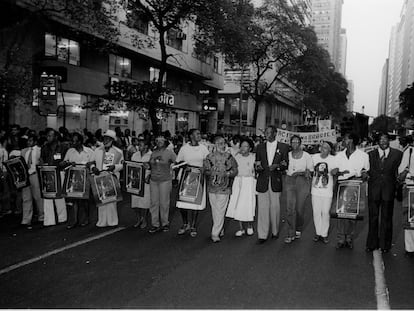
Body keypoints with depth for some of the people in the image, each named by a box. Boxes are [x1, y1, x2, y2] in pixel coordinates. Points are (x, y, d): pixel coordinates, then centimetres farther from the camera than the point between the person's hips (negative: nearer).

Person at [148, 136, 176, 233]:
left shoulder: (169, 153, -4)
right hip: (153, 180, 4)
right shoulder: (153, 153, 11)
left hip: (165, 181, -4)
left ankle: (165, 224, 17)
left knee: (164, 203, 2)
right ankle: (155, 225, 12)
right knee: (154, 203, 4)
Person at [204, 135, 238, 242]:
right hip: (212, 187, 2)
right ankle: (220, 230, 26)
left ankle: (215, 234, 1)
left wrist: (226, 174, -16)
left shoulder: (229, 157, 0)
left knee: (220, 211, -4)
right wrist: (213, 173, -13)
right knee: (214, 210, 10)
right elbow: (205, 170, 6)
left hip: (224, 188, -2)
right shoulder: (209, 157, 4)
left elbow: (235, 170, 1)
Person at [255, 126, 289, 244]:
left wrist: (277, 166, -15)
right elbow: (257, 163, 13)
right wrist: (258, 167, -9)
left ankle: (275, 231, 24)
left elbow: (286, 164, 4)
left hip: (276, 182, -1)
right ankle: (262, 235, 3)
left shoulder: (283, 147, 6)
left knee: (275, 207, 5)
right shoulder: (260, 147, 12)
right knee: (262, 208, -2)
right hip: (262, 182, 1)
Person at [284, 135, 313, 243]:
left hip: (302, 182, -1)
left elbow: (310, 171, 3)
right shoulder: (287, 155, 7)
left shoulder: (306, 156, 2)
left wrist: (302, 173, -13)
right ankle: (291, 234, -2)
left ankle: (298, 229, 26)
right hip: (290, 181, 1)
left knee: (300, 208, 3)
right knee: (290, 208, -7)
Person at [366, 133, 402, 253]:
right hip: (373, 190, 1)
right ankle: (372, 244, 21)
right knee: (373, 218, 8)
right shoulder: (370, 154, 4)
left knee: (386, 218, 9)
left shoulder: (397, 154, 1)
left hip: (389, 190, -1)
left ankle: (385, 245, 22)